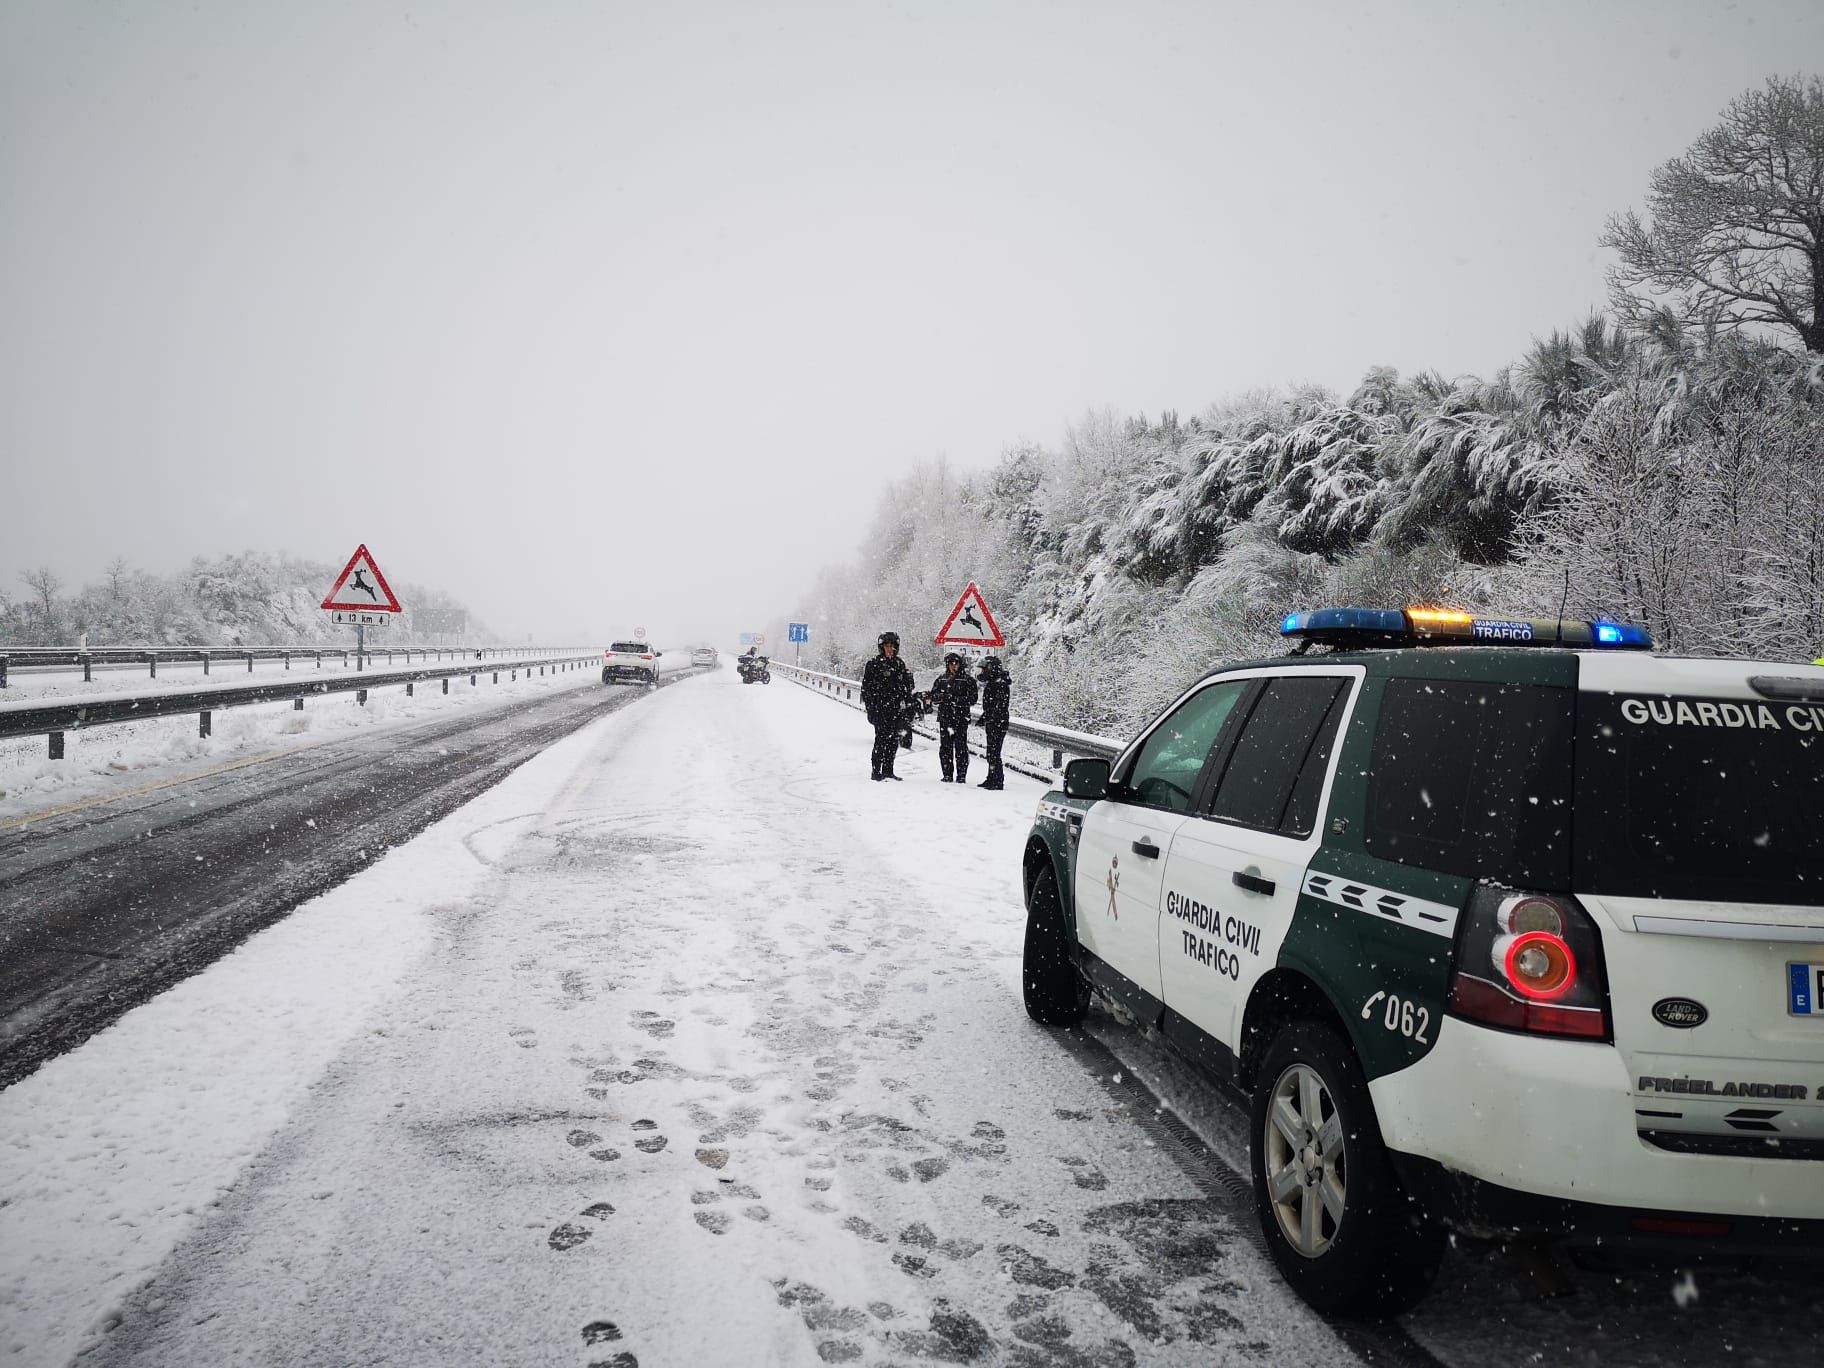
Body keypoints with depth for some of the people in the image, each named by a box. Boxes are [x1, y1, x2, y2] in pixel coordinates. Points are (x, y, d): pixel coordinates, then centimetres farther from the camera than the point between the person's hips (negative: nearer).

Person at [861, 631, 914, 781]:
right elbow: (866, 687, -4)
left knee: (893, 740, 7)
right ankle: (876, 771, -3)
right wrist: (869, 707, -10)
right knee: (881, 739, -9)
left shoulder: (899, 664, 14)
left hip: (896, 709, 5)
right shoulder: (874, 664, -2)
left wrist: (907, 704, 16)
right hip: (879, 709, -5)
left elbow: (906, 688, 20)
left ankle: (888, 771, 15)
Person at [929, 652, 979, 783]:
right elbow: (933, 698, 12)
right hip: (944, 717, 3)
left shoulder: (967, 680, 4)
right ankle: (948, 775, 8)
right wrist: (942, 697, -9)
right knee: (945, 747, 1)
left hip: (961, 718, -2)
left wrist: (958, 699, -16)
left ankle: (961, 775, 0)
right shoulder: (940, 680, 13)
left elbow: (972, 699, -3)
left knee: (961, 747, -5)